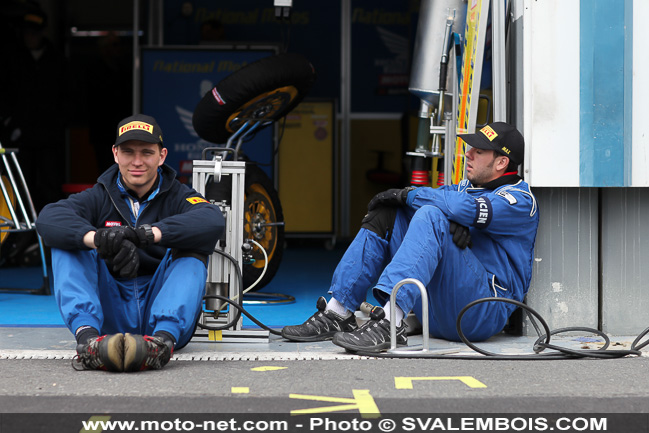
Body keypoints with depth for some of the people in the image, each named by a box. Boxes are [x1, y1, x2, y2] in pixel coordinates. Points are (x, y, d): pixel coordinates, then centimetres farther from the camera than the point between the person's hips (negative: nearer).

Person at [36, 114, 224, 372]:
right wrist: (99, 239, -37)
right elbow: (48, 218, -14)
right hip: (110, 319, 1)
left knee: (192, 250, -23)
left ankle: (163, 339, -47)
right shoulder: (100, 197, 9)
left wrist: (148, 234, -38)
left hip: (159, 317, -1)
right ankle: (86, 337, -40)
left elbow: (212, 221, -21)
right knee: (66, 246, -15)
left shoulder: (177, 197, 5)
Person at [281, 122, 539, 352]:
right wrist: (451, 221, -16)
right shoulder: (467, 187, 23)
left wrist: (409, 195, -11)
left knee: (431, 216, -28)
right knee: (385, 214, 0)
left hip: (485, 312, -8)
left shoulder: (520, 200, -4)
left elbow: (469, 209, -22)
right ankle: (337, 314, -9)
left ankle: (390, 323, -43)